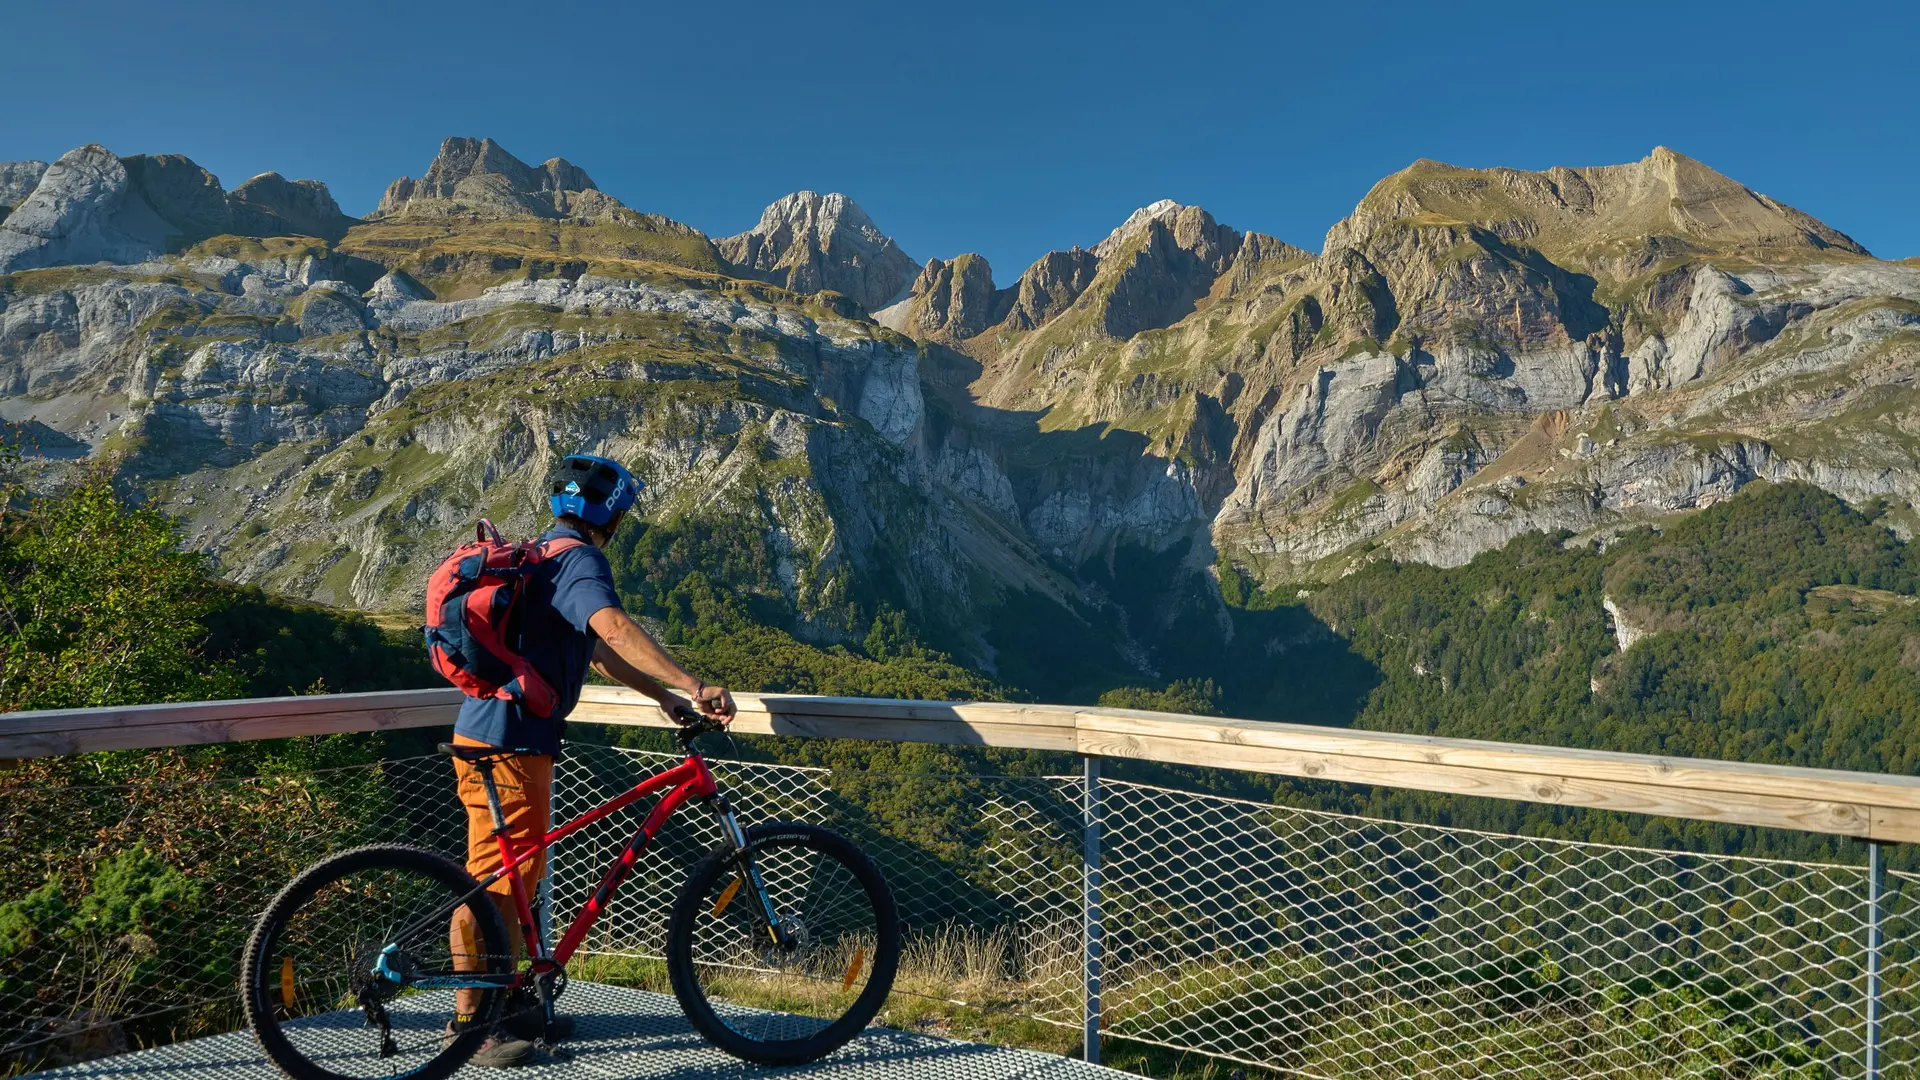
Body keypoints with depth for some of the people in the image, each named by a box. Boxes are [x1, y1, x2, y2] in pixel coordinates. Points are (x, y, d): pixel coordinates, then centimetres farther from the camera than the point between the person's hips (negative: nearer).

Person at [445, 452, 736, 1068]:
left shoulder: (546, 556, 19)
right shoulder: (578, 558, -15)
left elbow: (597, 651, 22)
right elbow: (616, 630, -34)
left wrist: (665, 697, 18)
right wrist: (693, 686, -38)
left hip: (510, 735, 11)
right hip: (505, 742, -11)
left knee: (518, 875, 18)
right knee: (496, 879, -1)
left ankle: (509, 1000, 30)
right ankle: (468, 1021, 11)